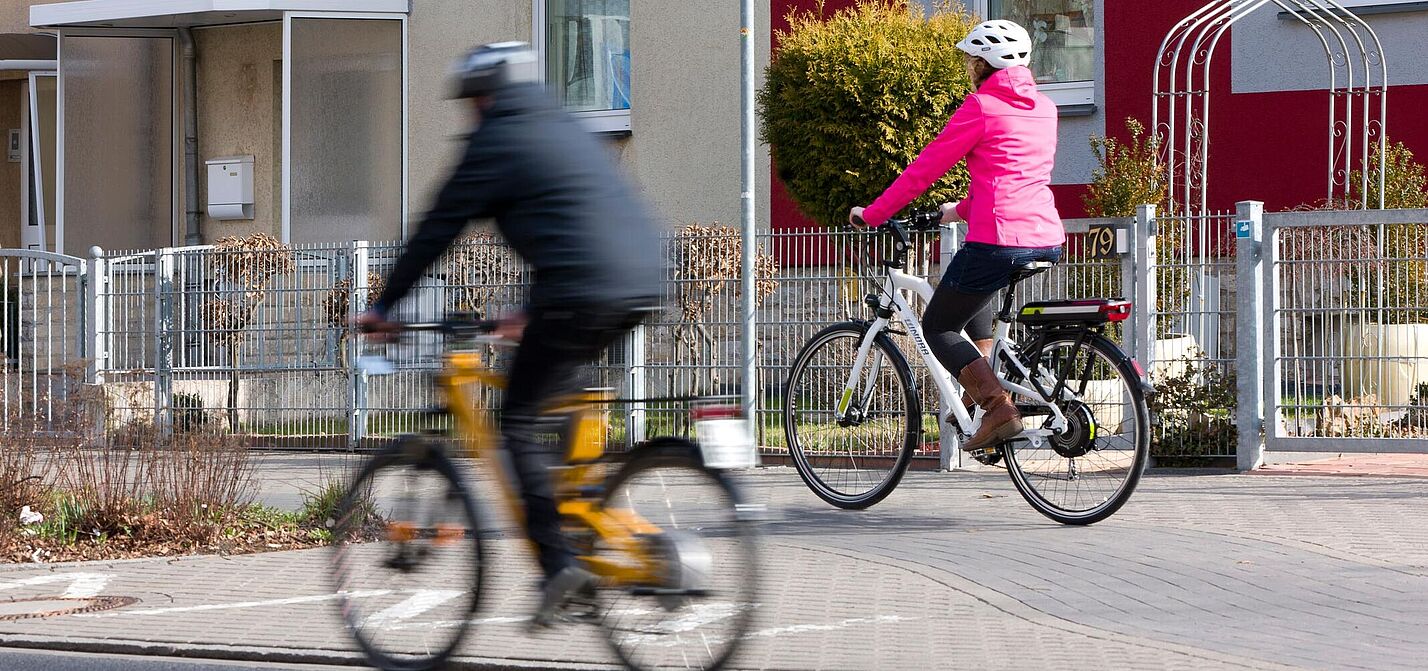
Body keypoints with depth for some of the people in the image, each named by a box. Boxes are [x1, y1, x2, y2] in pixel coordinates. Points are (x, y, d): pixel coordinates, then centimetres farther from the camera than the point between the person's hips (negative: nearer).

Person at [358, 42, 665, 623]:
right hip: (643, 285, 8)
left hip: (584, 292, -8)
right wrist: (531, 313, 41)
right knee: (554, 394, 26)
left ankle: (559, 563, -8)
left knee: (520, 420, 1)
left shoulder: (497, 140, 3)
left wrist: (382, 307, 13)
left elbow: (438, 230, 5)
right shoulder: (567, 130, 27)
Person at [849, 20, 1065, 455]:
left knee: (937, 326, 8)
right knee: (972, 297, 36)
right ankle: (983, 381, 23)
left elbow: (924, 169, -1)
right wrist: (962, 209, 40)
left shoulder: (981, 107, -4)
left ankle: (999, 407, -11)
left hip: (999, 240, -8)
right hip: (1047, 240, 8)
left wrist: (872, 214, 8)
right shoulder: (1043, 107, 17)